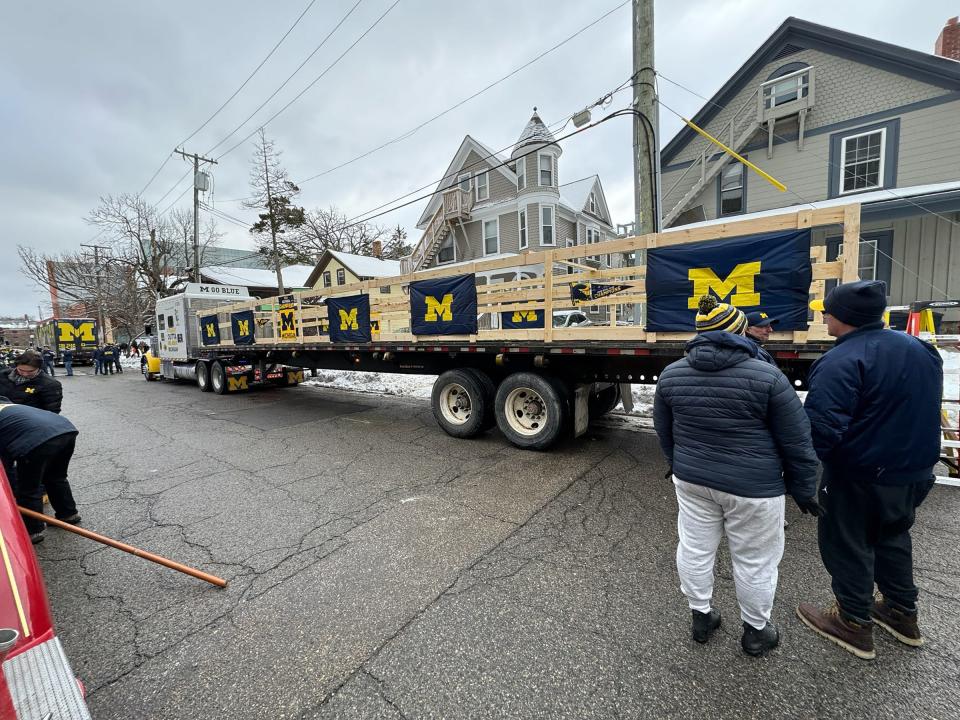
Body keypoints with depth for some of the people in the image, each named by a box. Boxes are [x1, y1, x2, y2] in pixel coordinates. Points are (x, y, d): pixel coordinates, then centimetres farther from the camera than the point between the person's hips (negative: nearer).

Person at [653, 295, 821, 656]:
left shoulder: (671, 374, -4)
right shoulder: (767, 376, -15)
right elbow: (797, 443, -7)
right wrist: (804, 491, 6)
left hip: (692, 479, 4)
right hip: (752, 486, -3)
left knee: (695, 549, 19)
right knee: (755, 561, 17)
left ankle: (700, 616, 37)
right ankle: (756, 631, 37)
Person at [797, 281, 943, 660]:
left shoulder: (842, 361, -27)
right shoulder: (921, 349, 4)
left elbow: (822, 429, -32)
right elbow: (924, 410, 15)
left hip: (859, 476, -8)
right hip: (912, 470, 8)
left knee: (848, 546, 11)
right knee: (893, 539, 27)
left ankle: (854, 624, 27)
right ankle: (903, 614, 42)